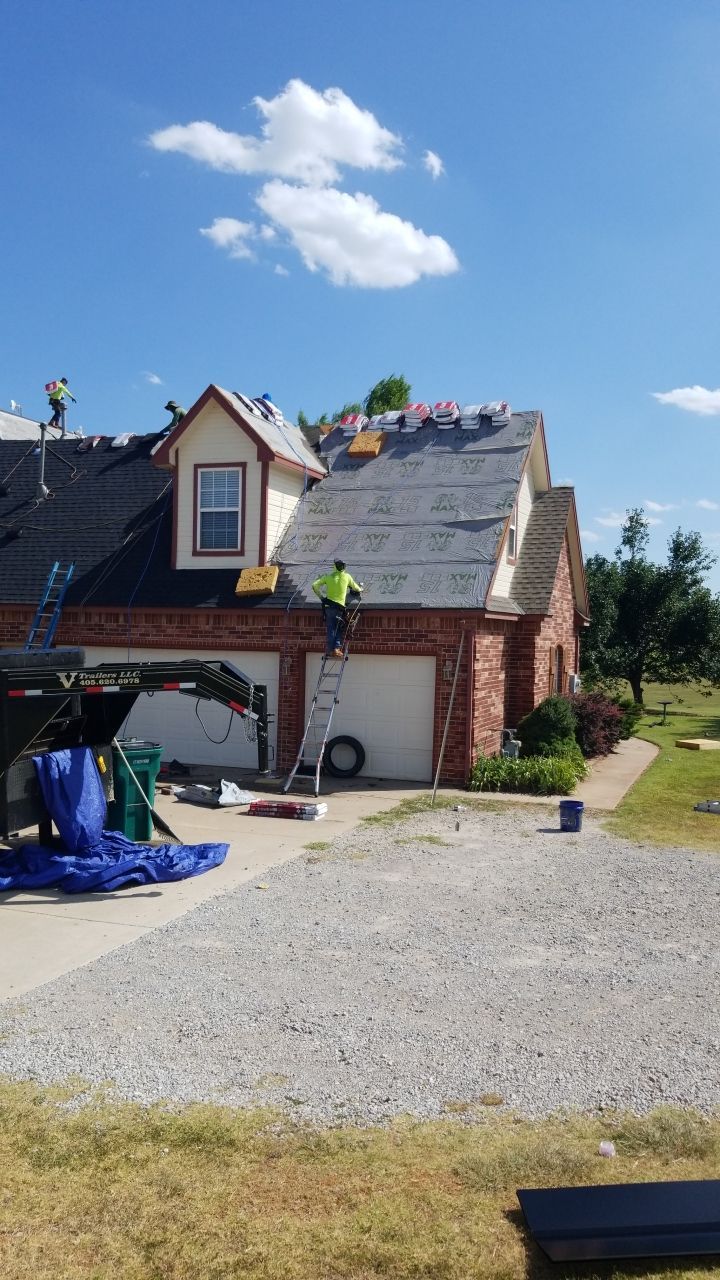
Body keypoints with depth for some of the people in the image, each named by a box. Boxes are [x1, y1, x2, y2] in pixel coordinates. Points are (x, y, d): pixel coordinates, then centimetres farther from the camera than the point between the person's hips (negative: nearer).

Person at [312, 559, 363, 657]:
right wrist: (360, 590, 42)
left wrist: (321, 597, 13)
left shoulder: (328, 576, 8)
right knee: (339, 629, 8)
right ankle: (336, 648, -3)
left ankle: (329, 649, 0)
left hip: (328, 605, 2)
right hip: (340, 606, -2)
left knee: (331, 629, 6)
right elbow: (355, 587, 20)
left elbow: (315, 585, 5)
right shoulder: (347, 576, 6)